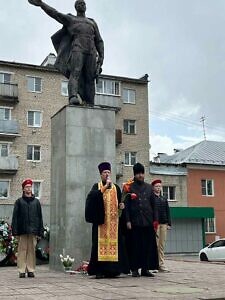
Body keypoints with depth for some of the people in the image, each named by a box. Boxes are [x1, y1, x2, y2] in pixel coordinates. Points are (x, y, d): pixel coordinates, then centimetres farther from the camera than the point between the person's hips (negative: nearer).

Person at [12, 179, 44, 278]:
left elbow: (40, 217, 12)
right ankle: (22, 271, 3)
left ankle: (31, 270, 9)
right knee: (22, 250, -2)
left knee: (32, 251, 2)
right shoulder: (19, 201, 8)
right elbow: (15, 217, 3)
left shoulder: (36, 202, 13)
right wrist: (15, 231, -5)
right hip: (22, 231, -2)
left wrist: (40, 232, 5)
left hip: (33, 231, 2)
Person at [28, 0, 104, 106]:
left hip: (91, 53, 3)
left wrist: (101, 56, 7)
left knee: (89, 80, -8)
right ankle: (73, 97, -44)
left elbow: (99, 41, 22)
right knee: (75, 73, -25)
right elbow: (54, 13, 12)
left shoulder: (92, 23, 30)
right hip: (77, 50, -3)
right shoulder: (70, 19, 24)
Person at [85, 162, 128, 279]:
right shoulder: (97, 186, 8)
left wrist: (121, 205, -4)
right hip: (101, 219, -3)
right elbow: (93, 196, -13)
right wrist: (105, 186, -16)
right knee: (100, 242, -6)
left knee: (114, 242, -2)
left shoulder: (116, 187, 16)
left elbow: (119, 202, 18)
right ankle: (99, 270, -3)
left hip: (114, 220, 3)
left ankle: (112, 269, 4)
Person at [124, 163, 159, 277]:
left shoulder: (148, 187, 13)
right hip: (135, 222, -4)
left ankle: (145, 269, 13)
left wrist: (155, 220, 7)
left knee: (148, 246, 5)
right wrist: (128, 221, -8)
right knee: (135, 246, 1)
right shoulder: (129, 187, 1)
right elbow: (126, 205, -2)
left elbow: (153, 205, 14)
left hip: (148, 222, 4)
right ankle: (135, 269, 9)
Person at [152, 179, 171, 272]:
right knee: (155, 245, -6)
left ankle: (161, 265, 11)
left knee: (162, 245, 7)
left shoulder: (164, 199, 19)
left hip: (163, 224, 6)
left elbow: (167, 211, 17)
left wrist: (168, 223, 9)